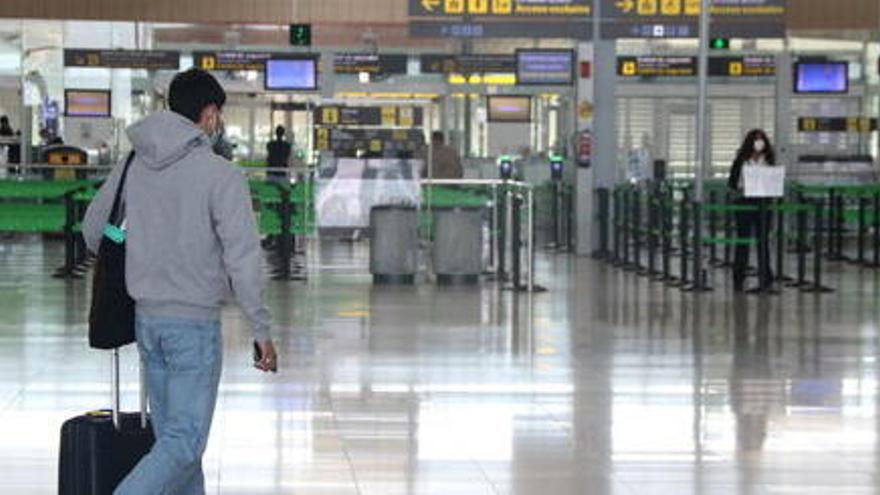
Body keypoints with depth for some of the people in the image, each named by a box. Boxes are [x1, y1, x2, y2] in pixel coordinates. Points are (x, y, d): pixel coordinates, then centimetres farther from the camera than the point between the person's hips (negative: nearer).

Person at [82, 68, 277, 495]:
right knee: (185, 441, -5)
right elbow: (243, 258, -16)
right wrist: (261, 331, -8)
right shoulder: (221, 176, -13)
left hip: (146, 319, 7)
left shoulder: (132, 167, 4)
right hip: (195, 322, -6)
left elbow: (93, 231, 15)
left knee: (171, 434, 16)